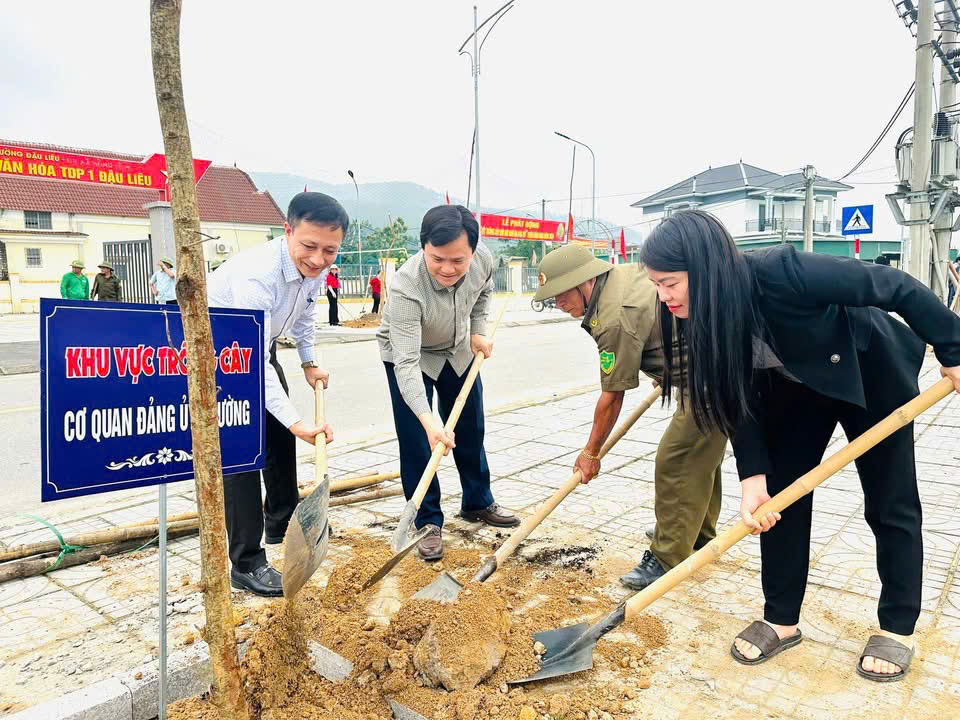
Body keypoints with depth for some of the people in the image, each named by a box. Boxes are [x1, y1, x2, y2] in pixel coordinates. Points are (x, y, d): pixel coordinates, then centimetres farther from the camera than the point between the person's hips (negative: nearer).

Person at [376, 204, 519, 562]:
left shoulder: (483, 260, -25)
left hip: (457, 350, 5)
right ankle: (428, 522, 11)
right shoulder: (406, 287, -41)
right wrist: (427, 420, -54)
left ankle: (477, 502, 34)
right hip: (408, 355, -5)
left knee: (470, 430, 14)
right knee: (415, 441, -7)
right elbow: (407, 364, -44)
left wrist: (478, 331, -7)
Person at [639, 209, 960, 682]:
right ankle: (781, 618, 15)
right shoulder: (704, 315, -20)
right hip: (798, 386, 5)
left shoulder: (782, 274, -39)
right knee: (778, 496, 1)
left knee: (890, 503, 5)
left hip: (871, 373, -5)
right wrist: (753, 477, -22)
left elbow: (895, 287, -27)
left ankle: (898, 628, 23)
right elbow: (739, 398, -15)